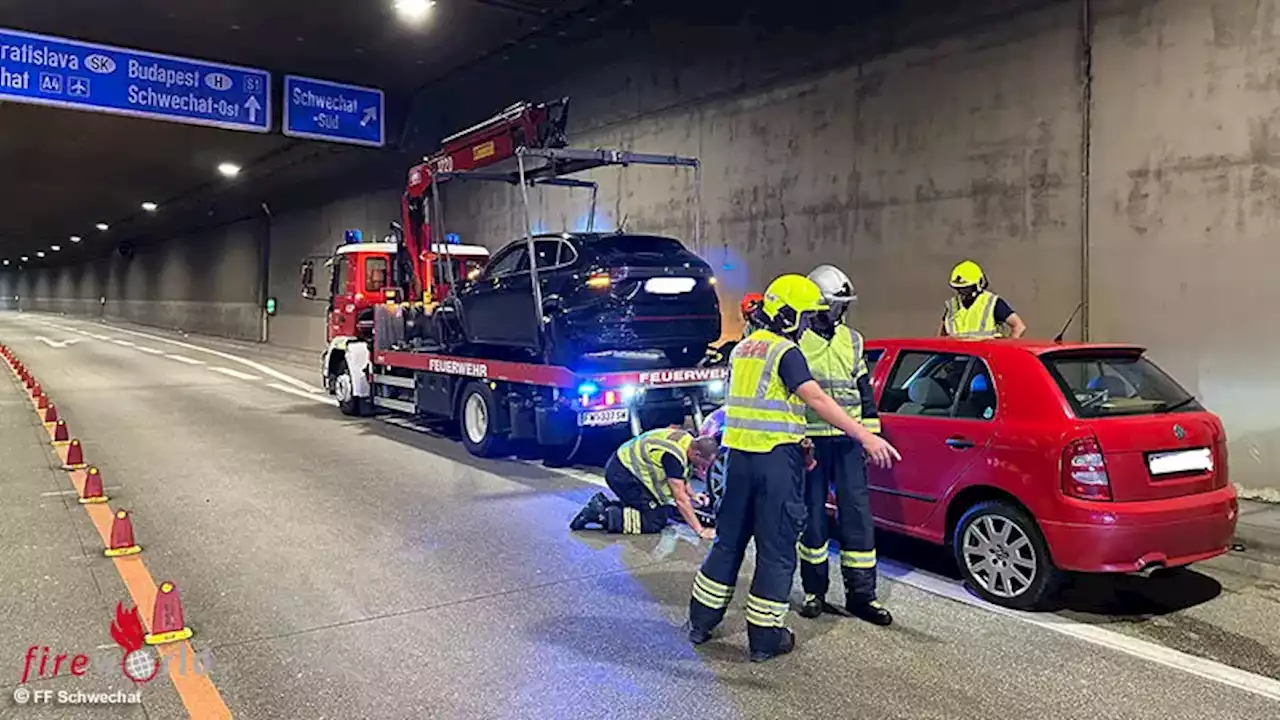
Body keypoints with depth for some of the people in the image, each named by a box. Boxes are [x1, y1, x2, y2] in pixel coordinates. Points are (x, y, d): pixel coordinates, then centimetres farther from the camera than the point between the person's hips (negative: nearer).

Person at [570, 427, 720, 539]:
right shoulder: (673, 455, -26)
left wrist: (692, 495, 6)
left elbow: (680, 476, 19)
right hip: (622, 473, -10)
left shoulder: (688, 440, 1)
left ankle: (603, 504, 10)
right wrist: (700, 530, -19)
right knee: (655, 521, -11)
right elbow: (680, 498, -23)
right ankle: (601, 515, -13)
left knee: (662, 510, 10)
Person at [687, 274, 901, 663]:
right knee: (777, 548, 3)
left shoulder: (742, 349, 15)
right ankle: (765, 637, 10)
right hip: (776, 459, -7)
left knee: (729, 540, 18)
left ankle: (701, 621, 26)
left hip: (739, 455, 8)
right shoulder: (786, 352, -11)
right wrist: (865, 436, -27)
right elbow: (817, 400, -23)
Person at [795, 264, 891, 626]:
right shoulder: (795, 340, -2)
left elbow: (863, 389, 18)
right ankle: (814, 591, 18)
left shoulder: (852, 340, 13)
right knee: (813, 516, 5)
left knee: (857, 515, 1)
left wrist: (869, 431, 13)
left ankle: (861, 593, 9)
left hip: (847, 441, 4)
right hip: (810, 441, -4)